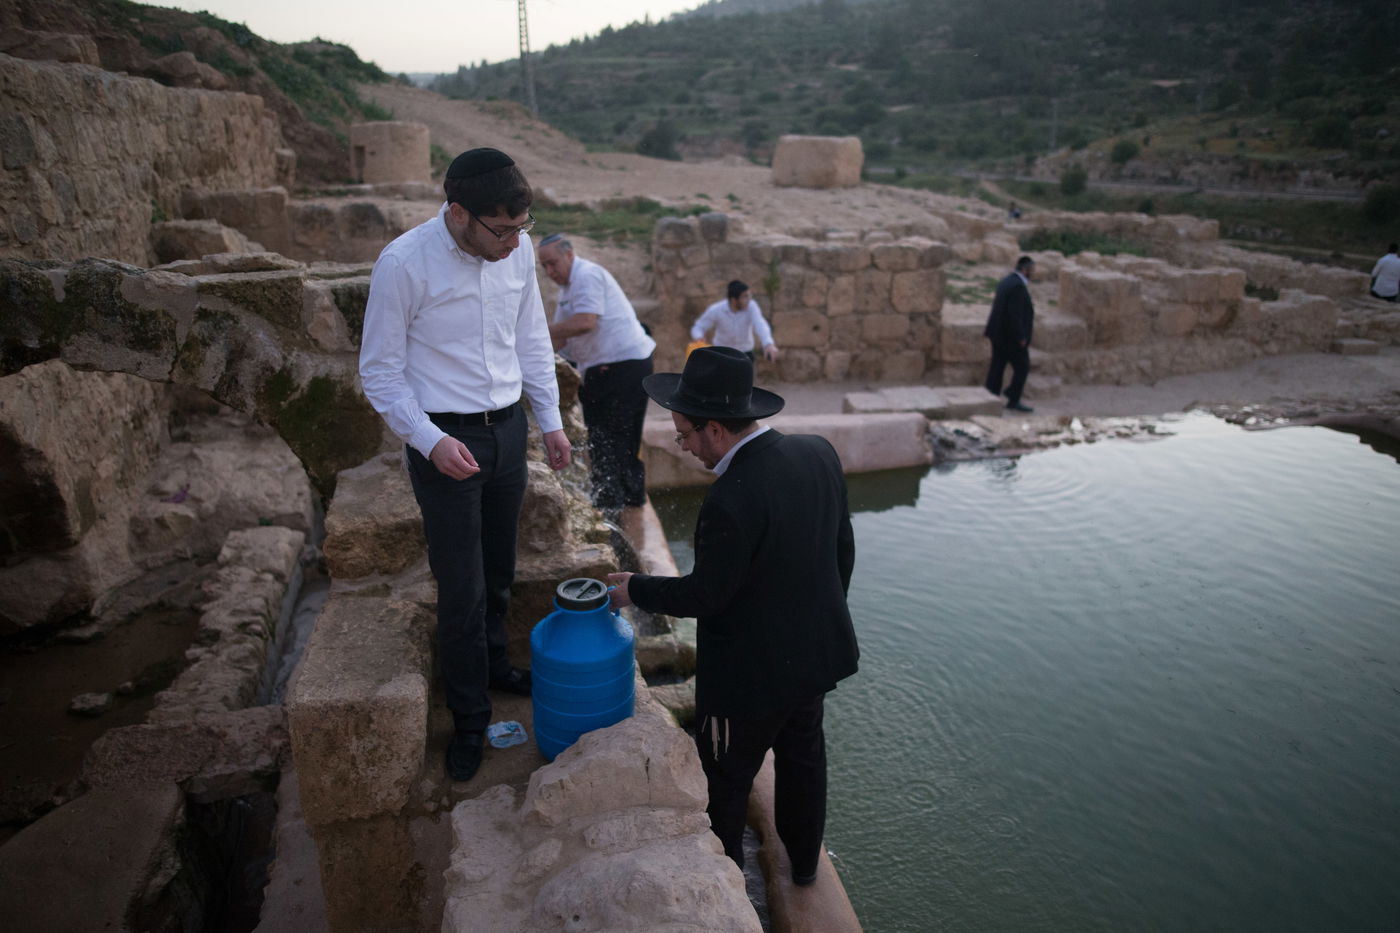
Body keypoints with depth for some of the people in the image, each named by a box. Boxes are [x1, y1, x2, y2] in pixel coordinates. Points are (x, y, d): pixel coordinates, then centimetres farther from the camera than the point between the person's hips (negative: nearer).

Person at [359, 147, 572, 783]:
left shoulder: (518, 249, -3)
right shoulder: (404, 264, -19)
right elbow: (380, 373, -12)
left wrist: (550, 419, 7)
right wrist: (431, 441, -22)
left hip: (508, 426, 5)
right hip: (444, 439, -5)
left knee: (498, 570, 21)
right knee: (461, 588, 2)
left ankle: (492, 665, 45)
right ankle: (469, 719, 22)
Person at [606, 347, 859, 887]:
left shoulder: (732, 499, -34)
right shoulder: (819, 454, -10)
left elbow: (704, 595, -21)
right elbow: (843, 549, 2)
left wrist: (634, 589, -4)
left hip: (751, 672, -7)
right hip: (816, 650, 8)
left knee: (724, 780, 18)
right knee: (802, 757, 28)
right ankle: (804, 859, 50)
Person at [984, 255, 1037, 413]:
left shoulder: (1006, 281, 12)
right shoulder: (1018, 286, -18)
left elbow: (997, 306, 15)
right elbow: (1015, 314, -23)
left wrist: (990, 329, 17)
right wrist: (1020, 337, -19)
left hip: (999, 333, 10)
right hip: (1011, 336, -10)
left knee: (997, 366, 11)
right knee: (1022, 367, 1)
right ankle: (1013, 401, 5)